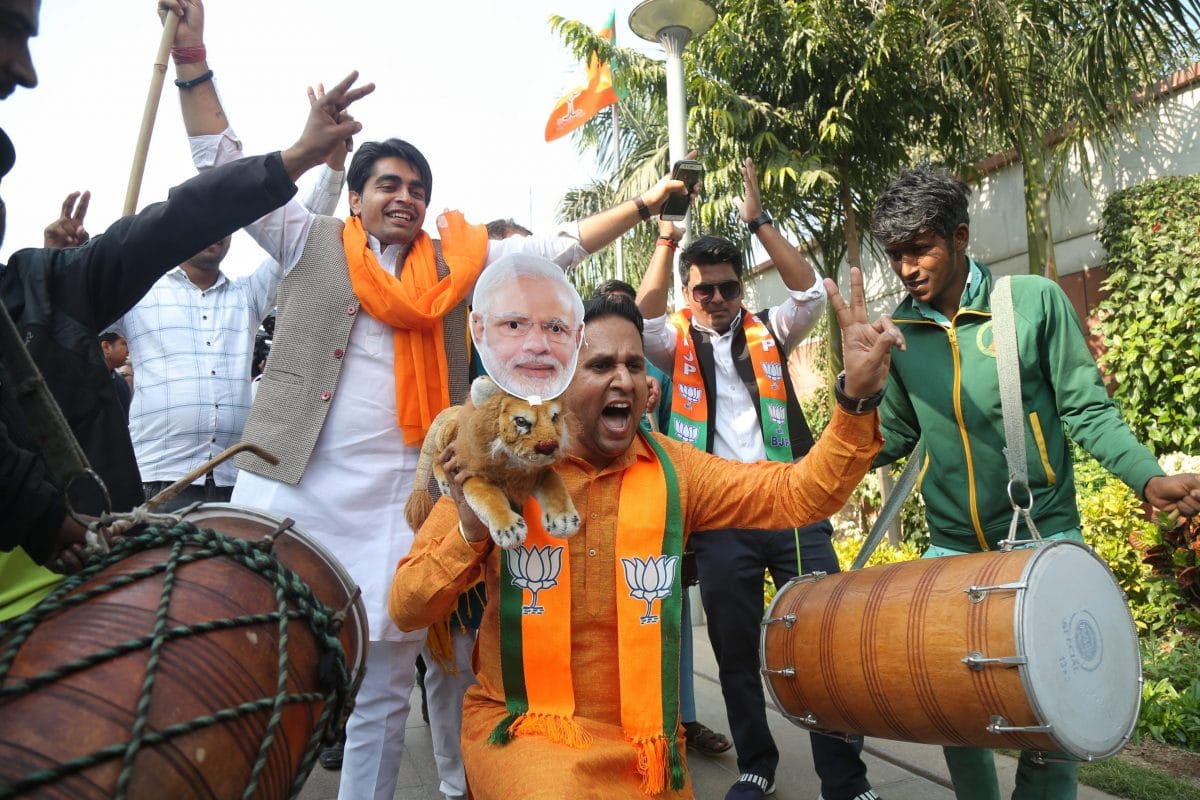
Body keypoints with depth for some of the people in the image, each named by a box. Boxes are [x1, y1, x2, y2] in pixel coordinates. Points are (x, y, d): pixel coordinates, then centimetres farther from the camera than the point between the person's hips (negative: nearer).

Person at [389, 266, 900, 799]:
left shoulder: (672, 469, -3)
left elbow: (798, 494, -10)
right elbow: (405, 610, -7)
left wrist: (859, 396, -23)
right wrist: (471, 529, -25)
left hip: (643, 738, 3)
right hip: (519, 726, -3)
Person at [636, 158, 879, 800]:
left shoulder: (768, 331, 10)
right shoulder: (676, 342, 7)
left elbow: (811, 292, -5)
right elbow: (642, 320, -12)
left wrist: (759, 222, -10)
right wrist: (666, 239, -15)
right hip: (721, 522, 0)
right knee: (735, 651, 11)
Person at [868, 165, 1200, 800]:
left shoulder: (1035, 301, -7)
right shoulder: (898, 334, 1)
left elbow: (1085, 409, -4)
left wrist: (1148, 476, -19)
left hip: (1043, 538, -2)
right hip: (950, 550, 3)